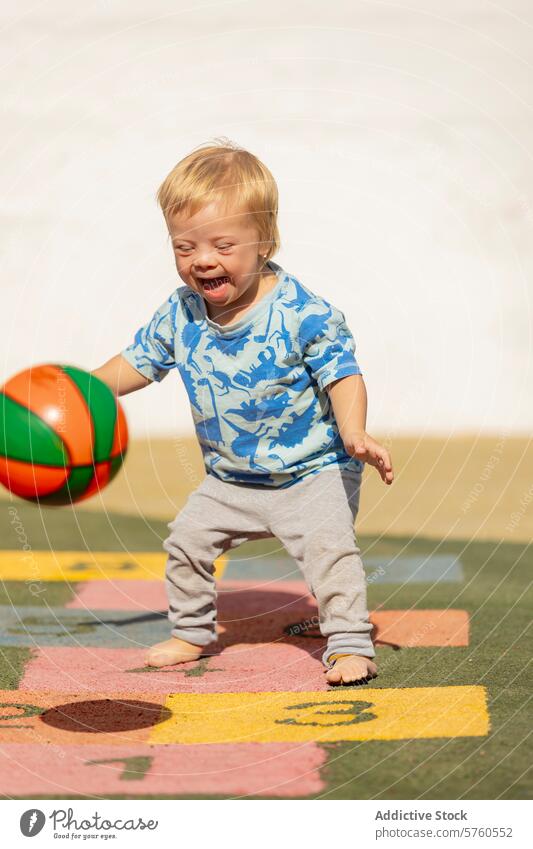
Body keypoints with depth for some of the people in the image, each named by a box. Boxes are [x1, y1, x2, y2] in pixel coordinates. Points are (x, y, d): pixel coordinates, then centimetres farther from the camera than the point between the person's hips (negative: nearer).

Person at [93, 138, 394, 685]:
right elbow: (139, 361, 8)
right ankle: (191, 632, 30)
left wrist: (355, 436, -34)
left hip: (312, 471, -5)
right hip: (229, 479, 5)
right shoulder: (179, 316, -8)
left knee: (328, 546, -19)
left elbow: (343, 376, -19)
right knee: (187, 540, 9)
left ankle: (350, 644, -6)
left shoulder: (303, 312, -23)